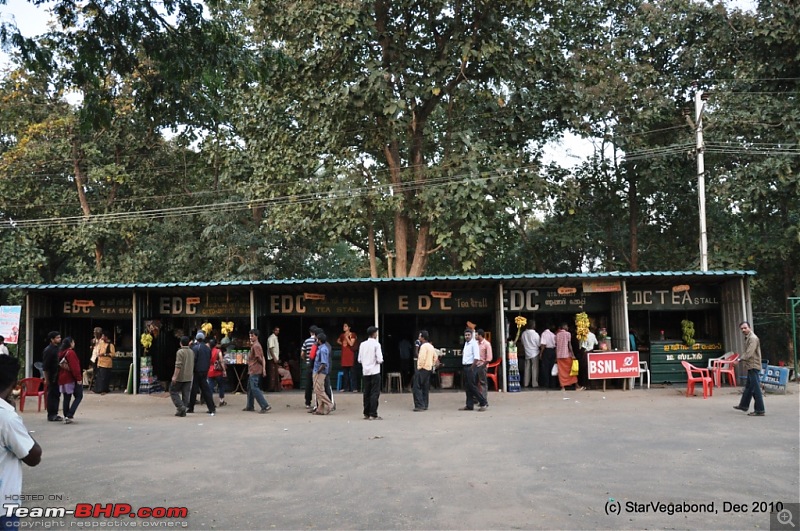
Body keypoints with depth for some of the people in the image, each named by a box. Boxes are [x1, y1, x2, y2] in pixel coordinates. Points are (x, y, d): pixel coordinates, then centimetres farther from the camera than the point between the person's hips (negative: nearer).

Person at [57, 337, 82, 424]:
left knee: (66, 398, 12)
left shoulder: (61, 353, 12)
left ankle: (66, 417, 13)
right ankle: (69, 415, -11)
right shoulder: (71, 353, -15)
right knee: (78, 396, -1)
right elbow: (74, 367, -21)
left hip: (62, 379, 8)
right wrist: (78, 378, -19)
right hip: (71, 379, -8)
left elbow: (59, 366, 17)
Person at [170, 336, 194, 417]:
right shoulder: (192, 352, 10)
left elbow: (178, 365, -20)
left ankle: (181, 406, -8)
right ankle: (183, 411, 7)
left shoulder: (180, 352, -13)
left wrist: (175, 376, -18)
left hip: (180, 377, -6)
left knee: (173, 391, 6)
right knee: (185, 394, 7)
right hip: (189, 377, 7)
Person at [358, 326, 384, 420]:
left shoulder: (362, 344, 5)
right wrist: (380, 361, 6)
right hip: (375, 371, -5)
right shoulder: (376, 344, -10)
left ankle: (366, 414, 15)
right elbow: (379, 359, -15)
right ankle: (373, 415, -5)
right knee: (375, 393, -2)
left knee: (367, 393, 11)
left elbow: (359, 360, 6)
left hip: (366, 371, 5)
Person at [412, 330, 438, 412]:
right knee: (425, 388, 13)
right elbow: (435, 357, 17)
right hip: (429, 369, 9)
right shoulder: (431, 346, 14)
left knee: (417, 387, -7)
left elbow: (422, 358, -23)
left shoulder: (423, 346, -14)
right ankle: (425, 405, 14)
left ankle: (419, 405, -13)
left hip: (422, 369, -9)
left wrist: (419, 367, -15)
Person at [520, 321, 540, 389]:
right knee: (535, 368, 1)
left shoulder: (523, 334, -2)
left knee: (527, 368, 10)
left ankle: (525, 383, 12)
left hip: (527, 353, 4)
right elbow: (539, 344, -8)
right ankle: (534, 384, 1)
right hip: (534, 353, -4)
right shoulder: (535, 334, -15)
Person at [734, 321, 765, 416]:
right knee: (748, 386, 20)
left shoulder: (753, 338, -16)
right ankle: (744, 405, 32)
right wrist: (742, 359, 8)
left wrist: (741, 359, -15)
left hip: (753, 366, -11)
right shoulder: (747, 338, 16)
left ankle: (760, 410, -5)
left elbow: (749, 353, -24)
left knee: (755, 388, -8)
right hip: (750, 366, 11)